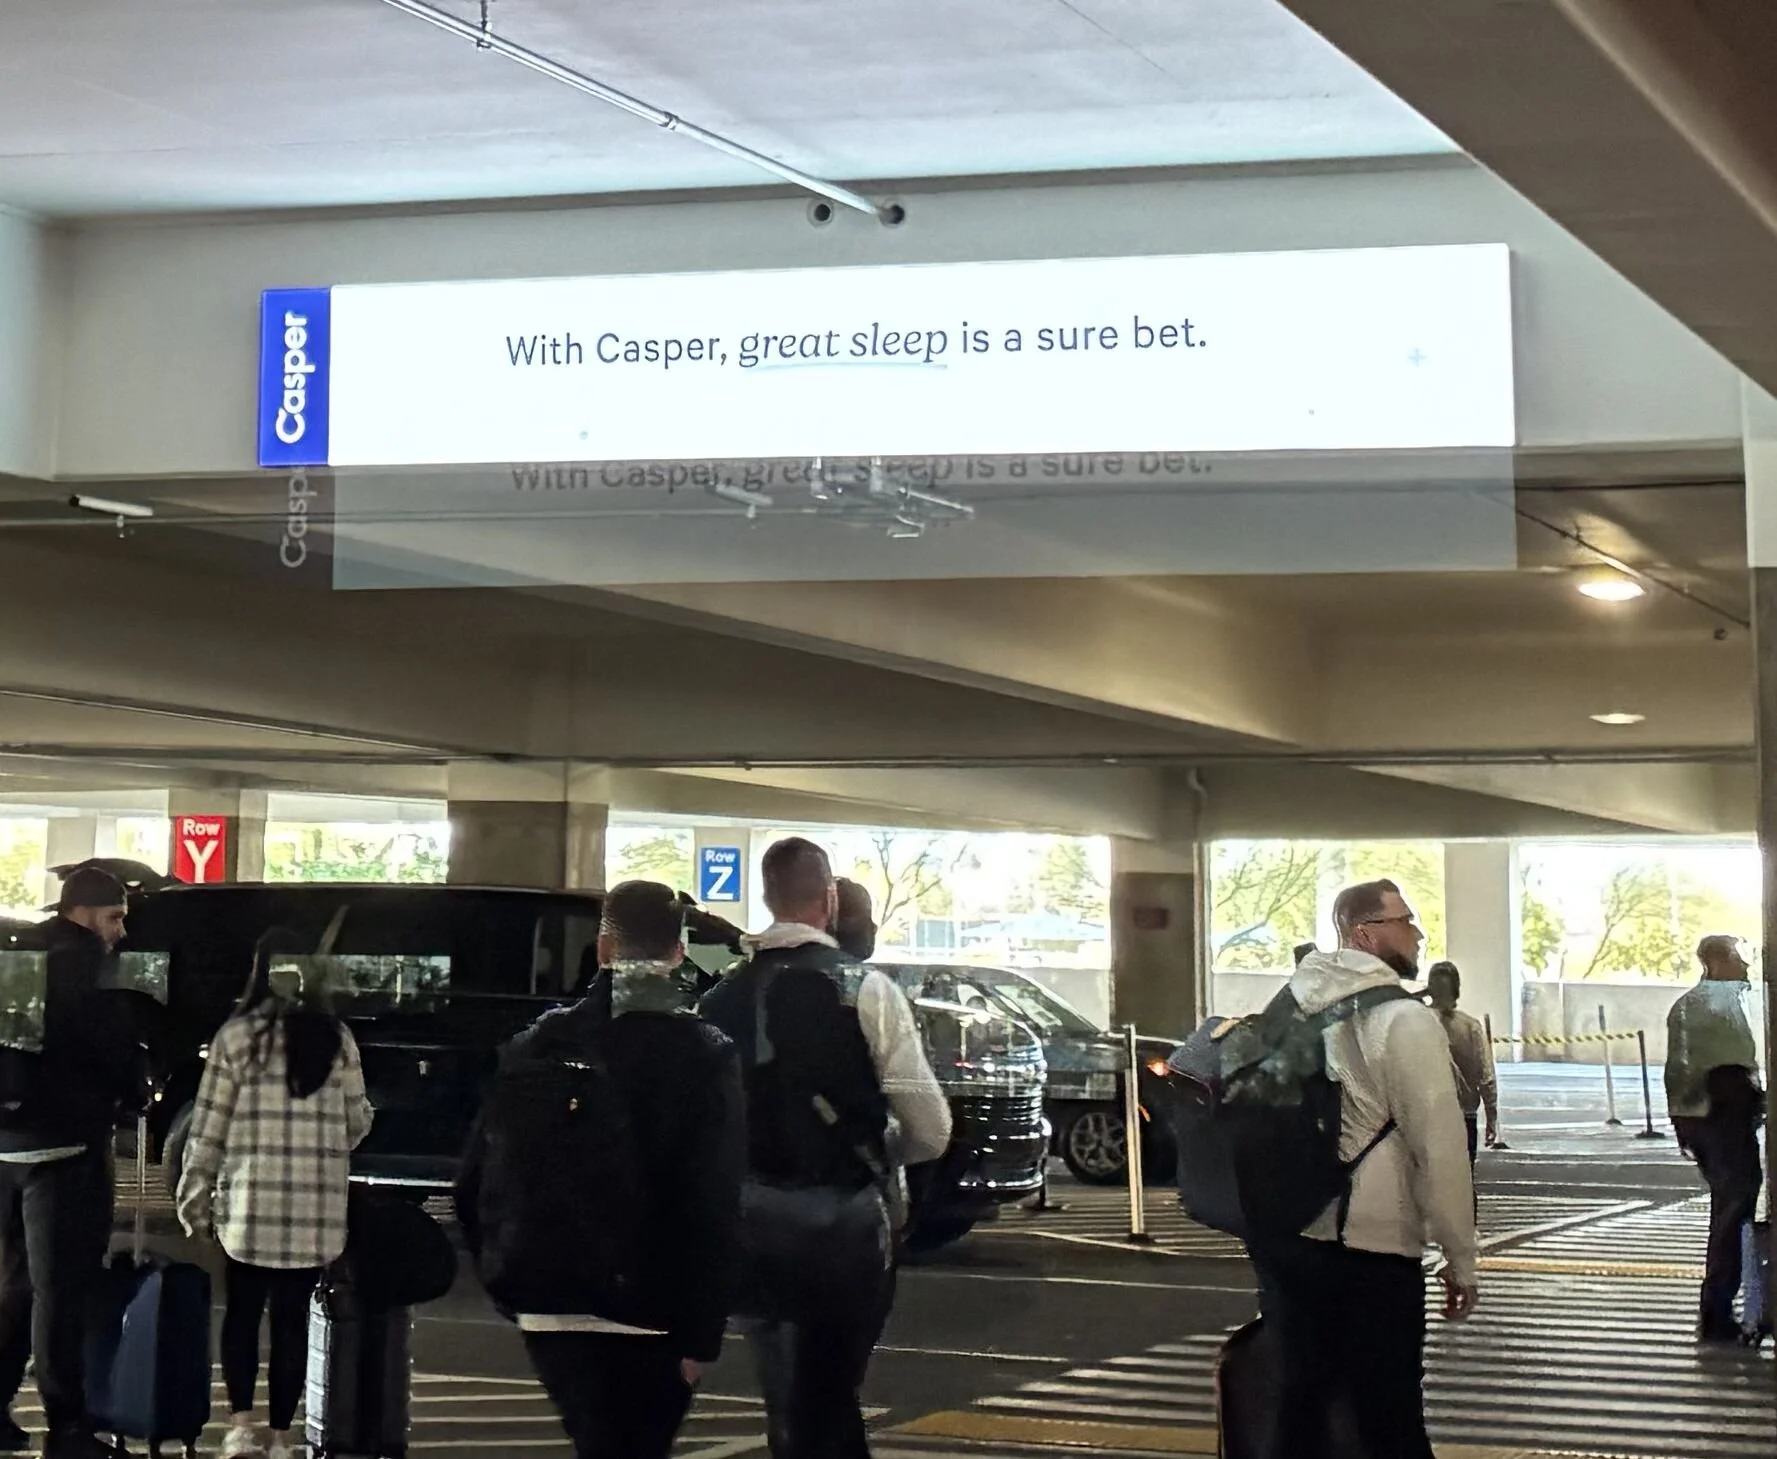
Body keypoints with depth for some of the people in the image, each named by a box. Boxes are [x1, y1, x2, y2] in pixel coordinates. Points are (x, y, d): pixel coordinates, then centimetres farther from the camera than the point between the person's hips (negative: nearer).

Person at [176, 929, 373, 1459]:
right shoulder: (336, 1039, 2)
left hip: (249, 1201, -1)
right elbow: (357, 1123, 8)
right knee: (292, 1317, 8)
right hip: (317, 1207, 1)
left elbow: (208, 1125, -3)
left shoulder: (236, 1034, -3)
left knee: (243, 1312, 13)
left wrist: (195, 1198, 5)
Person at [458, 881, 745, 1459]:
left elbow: (478, 1179, 2)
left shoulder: (541, 1043, 1)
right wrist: (704, 1334, -9)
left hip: (548, 1308, 3)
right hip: (653, 1317, -3)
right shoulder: (708, 1056, -8)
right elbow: (717, 1209, -13)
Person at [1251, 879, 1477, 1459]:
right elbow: (1440, 1148, -12)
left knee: (1301, 1403, 13)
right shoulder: (1403, 1018, -10)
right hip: (1369, 1246, -7)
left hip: (1282, 1236, 7)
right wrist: (1460, 1258, -5)